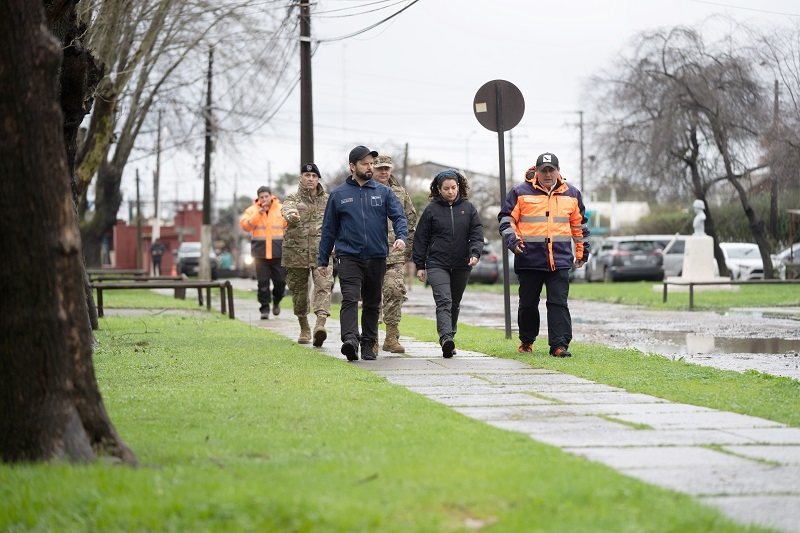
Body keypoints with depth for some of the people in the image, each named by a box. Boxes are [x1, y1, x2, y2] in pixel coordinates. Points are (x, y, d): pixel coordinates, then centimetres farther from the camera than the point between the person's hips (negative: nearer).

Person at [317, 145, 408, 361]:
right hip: (349, 256, -2)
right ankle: (350, 339, -31)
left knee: (372, 304, 9)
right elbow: (328, 229, 10)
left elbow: (399, 216, 0)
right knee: (350, 299, -18)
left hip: (377, 257, 2)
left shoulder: (384, 192, 8)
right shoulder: (338, 195, 6)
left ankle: (368, 344, 17)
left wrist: (401, 236, -22)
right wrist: (322, 260, 9)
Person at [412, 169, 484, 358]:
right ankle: (446, 338, -31)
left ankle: (449, 337, 23)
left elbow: (477, 233, 6)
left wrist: (475, 253, -12)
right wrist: (420, 265, 2)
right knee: (444, 301, -18)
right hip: (437, 264, -3)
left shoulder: (468, 208, 7)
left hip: (461, 265, 3)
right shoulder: (431, 210, 2)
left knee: (455, 304, 12)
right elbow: (421, 238, 5)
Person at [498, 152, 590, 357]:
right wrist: (513, 240, -13)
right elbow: (506, 219, 3)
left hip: (560, 260, 1)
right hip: (529, 260, -1)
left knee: (559, 303, -7)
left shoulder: (571, 194, 9)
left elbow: (579, 224, 19)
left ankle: (559, 345, -9)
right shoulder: (521, 193, 1)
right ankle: (526, 341, 26)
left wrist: (582, 252, 20)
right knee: (528, 304, 8)